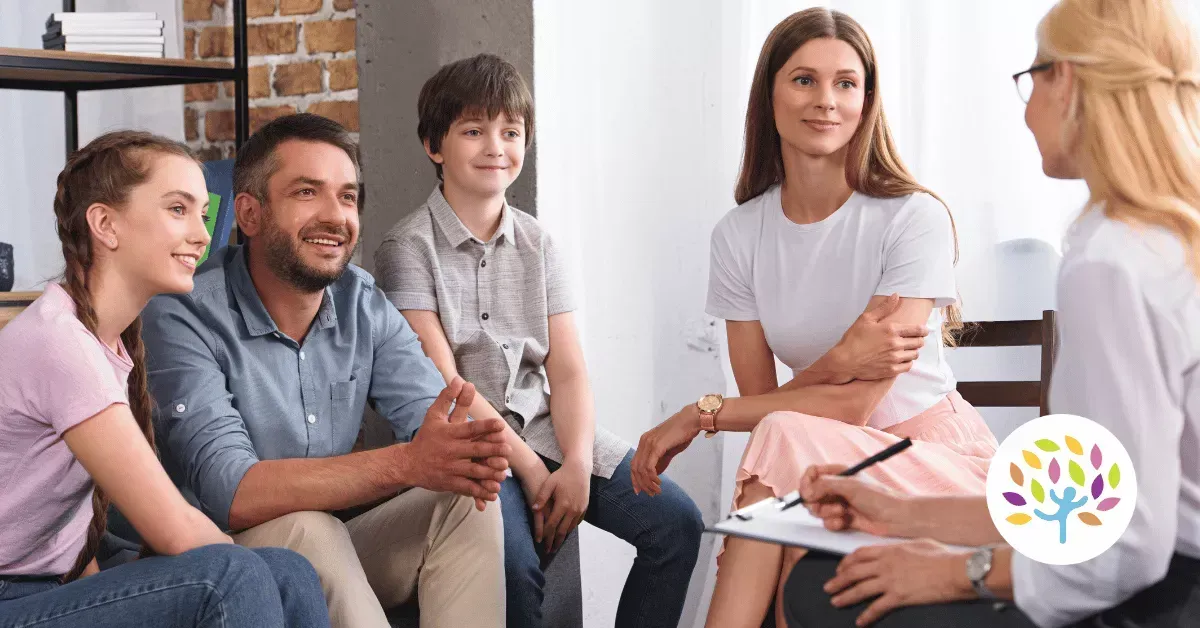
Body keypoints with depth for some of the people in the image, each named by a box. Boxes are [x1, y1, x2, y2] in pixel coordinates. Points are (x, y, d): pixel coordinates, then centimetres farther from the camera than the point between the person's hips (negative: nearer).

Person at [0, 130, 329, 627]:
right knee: (228, 577, -26)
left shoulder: (117, 342, 10)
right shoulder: (56, 341, -19)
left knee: (289, 574, -13)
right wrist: (243, 568, -3)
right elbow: (176, 532, -19)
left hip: (59, 588, 8)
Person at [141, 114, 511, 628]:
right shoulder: (184, 317, -19)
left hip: (336, 558, 6)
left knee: (465, 500, -16)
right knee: (307, 530, -34)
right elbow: (230, 493, -30)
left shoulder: (362, 302, 1)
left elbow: (431, 414, -8)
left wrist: (466, 447, -35)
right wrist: (404, 463, -39)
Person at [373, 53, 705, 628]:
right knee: (514, 565, -33)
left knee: (676, 522, -12)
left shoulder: (536, 243, 12)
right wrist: (529, 469, -15)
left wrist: (577, 463, -13)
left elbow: (568, 370, 5)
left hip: (545, 426, 5)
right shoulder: (408, 248, -3)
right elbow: (444, 383, -10)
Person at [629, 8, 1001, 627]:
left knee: (783, 440, -32)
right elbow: (761, 396, -2)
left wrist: (700, 414, -15)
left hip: (942, 458, -3)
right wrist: (837, 362, -24)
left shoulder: (914, 218, -12)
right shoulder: (738, 236, 2)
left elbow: (857, 404, -16)